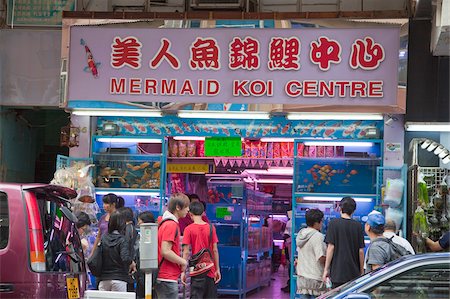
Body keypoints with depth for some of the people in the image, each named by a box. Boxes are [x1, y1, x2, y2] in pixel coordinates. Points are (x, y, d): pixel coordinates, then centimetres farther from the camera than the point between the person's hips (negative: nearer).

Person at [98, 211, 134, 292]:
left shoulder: (103, 238, 3)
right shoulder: (122, 240, -9)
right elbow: (125, 258, -19)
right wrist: (131, 262, -1)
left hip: (104, 279, 4)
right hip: (119, 278, -4)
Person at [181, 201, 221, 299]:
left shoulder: (189, 229, -6)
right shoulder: (211, 228, 1)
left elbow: (186, 252, -8)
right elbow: (215, 250, 2)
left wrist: (183, 272, -3)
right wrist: (217, 269, 7)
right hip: (210, 270, 3)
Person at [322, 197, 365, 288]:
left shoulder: (334, 223, -5)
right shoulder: (357, 225, 2)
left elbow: (331, 247, -8)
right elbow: (361, 251, 3)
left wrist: (326, 269, -3)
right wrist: (362, 271, 14)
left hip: (338, 272, -3)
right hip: (354, 273, 3)